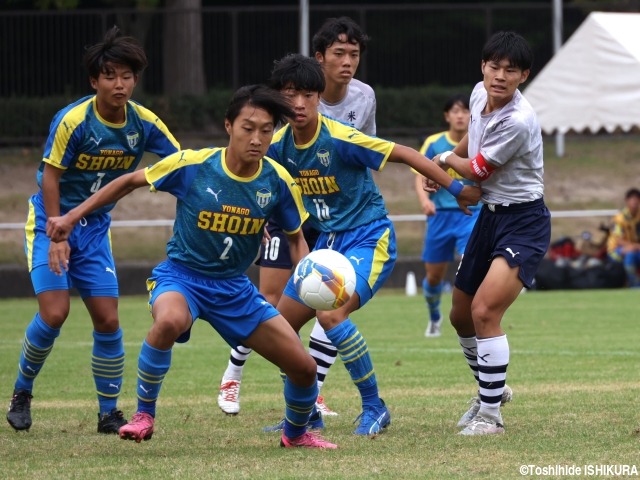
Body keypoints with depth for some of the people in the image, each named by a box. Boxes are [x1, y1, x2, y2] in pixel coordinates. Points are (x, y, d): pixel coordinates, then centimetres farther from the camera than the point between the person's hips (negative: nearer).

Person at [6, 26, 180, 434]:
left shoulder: (144, 123, -8)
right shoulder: (72, 120, -20)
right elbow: (50, 176, -16)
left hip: (95, 228, 4)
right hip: (52, 221, -4)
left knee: (108, 320, -3)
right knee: (55, 312, -17)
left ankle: (110, 413, 9)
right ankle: (22, 392, 7)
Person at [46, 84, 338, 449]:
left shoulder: (278, 182, -10)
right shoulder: (192, 165, -18)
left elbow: (296, 238, 6)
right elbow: (130, 182, -2)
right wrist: (72, 217, -2)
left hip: (234, 288, 4)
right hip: (181, 277, -4)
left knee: (304, 367, -2)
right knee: (169, 321, -41)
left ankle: (296, 434, 33)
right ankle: (144, 414, -16)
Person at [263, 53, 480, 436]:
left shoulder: (340, 138, -21)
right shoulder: (279, 145, -3)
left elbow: (405, 155, -15)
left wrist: (456, 189, -12)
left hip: (370, 237, -8)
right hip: (328, 240, 8)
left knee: (331, 314, -27)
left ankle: (374, 408, -12)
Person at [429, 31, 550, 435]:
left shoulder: (518, 121, -27)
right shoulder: (480, 94, -2)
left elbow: (478, 171, -14)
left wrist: (447, 159, 5)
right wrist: (443, 170, 27)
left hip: (524, 223, -9)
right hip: (490, 215, 9)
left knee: (485, 312, -21)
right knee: (461, 315, 16)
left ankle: (491, 414, -10)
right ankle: (491, 390, 40)